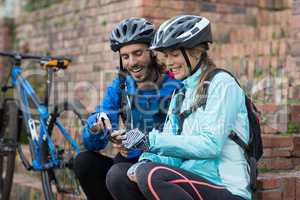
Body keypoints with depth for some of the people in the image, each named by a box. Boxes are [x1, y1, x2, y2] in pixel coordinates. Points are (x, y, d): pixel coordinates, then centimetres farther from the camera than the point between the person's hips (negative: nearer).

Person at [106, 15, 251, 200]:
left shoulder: (221, 84, -4)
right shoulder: (179, 94, 18)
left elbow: (211, 145, -16)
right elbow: (172, 148, 10)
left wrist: (152, 141, -20)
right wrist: (146, 162, -12)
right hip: (189, 181, 7)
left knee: (151, 175, -30)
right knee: (117, 174, -7)